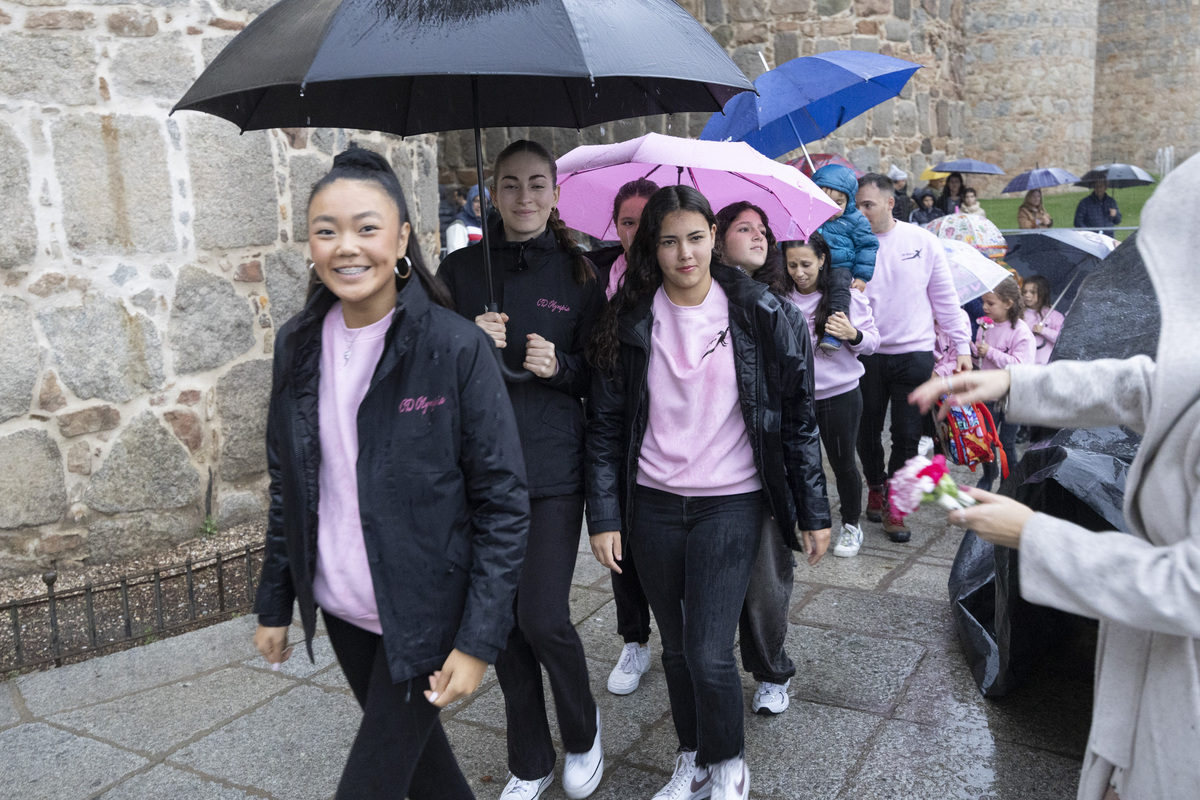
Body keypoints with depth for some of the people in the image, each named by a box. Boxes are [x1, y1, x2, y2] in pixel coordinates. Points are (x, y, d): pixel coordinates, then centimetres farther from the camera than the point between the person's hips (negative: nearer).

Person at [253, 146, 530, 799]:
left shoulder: (456, 347, -17)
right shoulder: (298, 345, -1)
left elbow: (503, 501, -15)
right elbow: (287, 488, 9)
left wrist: (478, 639, -17)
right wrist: (274, 604, 10)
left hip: (424, 618, -5)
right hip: (339, 609, 5)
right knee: (411, 746, 23)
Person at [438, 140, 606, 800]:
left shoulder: (577, 274, 3)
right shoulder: (459, 269, 6)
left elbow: (599, 376, 7)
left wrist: (559, 367, -14)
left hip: (552, 468, -2)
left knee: (543, 617, -6)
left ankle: (583, 732, 26)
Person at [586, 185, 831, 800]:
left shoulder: (757, 313, -4)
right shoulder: (628, 322, 0)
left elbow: (798, 415, 1)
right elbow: (606, 425, 3)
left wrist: (814, 511, 1)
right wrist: (604, 515, -3)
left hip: (730, 502, -2)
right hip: (652, 506, 2)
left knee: (709, 652, -7)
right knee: (676, 647, 14)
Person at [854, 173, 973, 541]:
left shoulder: (922, 241, 0)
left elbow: (945, 297, 6)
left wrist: (962, 345, 5)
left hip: (914, 353, 0)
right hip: (866, 354, 1)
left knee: (907, 433, 1)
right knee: (867, 429, 10)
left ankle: (894, 504, 15)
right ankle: (876, 486, 35)